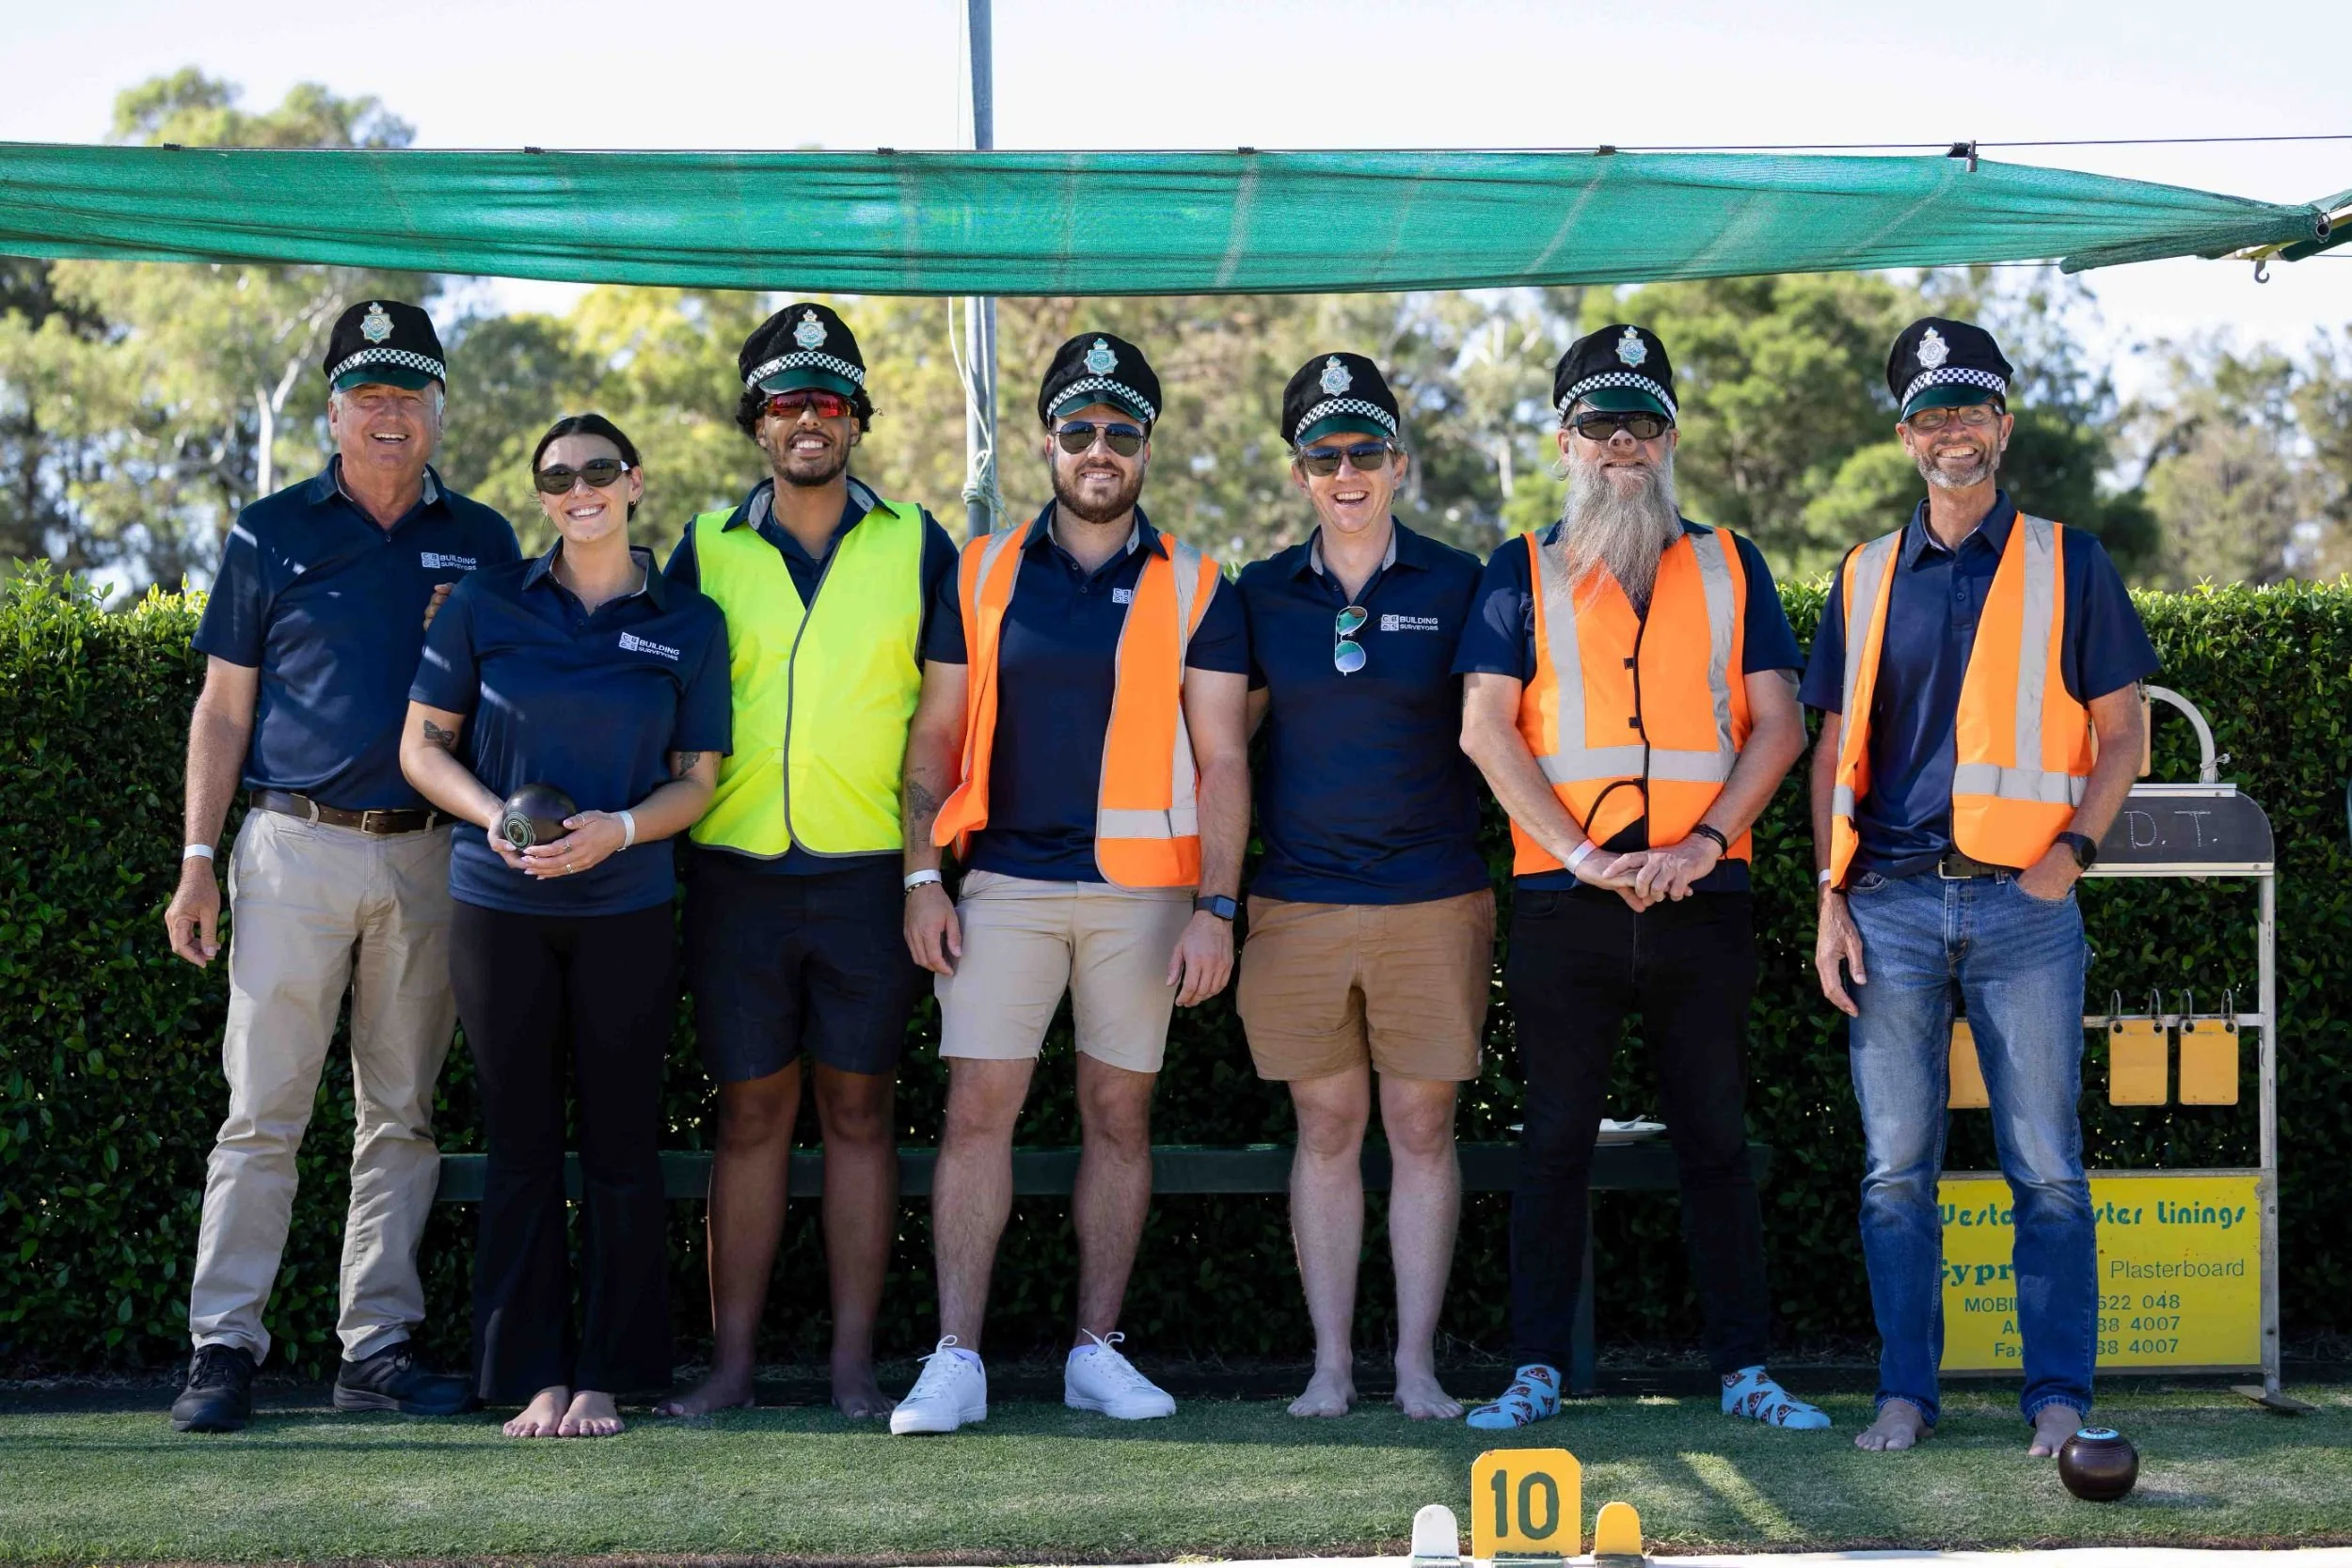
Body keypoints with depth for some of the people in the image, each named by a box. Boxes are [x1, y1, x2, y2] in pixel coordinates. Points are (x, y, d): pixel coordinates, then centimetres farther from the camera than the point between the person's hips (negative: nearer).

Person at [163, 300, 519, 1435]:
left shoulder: (482, 542, 11)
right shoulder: (271, 533, 6)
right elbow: (223, 707, 6)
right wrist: (199, 861, 0)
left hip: (429, 858, 2)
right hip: (295, 845, -2)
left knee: (402, 1114, 6)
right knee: (263, 1108, -4)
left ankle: (377, 1344, 12)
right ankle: (224, 1347, -1)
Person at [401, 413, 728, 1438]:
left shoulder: (689, 623, 4)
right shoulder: (485, 605, 4)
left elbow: (696, 779, 6)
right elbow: (423, 745, 7)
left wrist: (616, 830, -13)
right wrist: (492, 814, -12)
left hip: (627, 910, 0)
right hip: (499, 906, 0)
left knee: (620, 1144, 1)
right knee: (521, 1143, 3)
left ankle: (606, 1376, 11)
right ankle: (534, 1377, 11)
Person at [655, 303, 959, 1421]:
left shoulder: (915, 544, 7)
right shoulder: (707, 546, 9)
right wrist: (664, 828, 4)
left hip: (868, 871, -1)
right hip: (735, 872, 1)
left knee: (857, 1110, 3)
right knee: (750, 1111, 4)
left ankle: (854, 1361, 8)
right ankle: (731, 1360, 9)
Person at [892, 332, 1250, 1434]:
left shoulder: (1192, 588, 5)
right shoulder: (982, 572, 8)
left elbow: (1220, 758, 2)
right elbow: (934, 736, 9)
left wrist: (1216, 907, -7)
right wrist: (921, 878, -1)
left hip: (1140, 889, 0)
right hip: (1004, 883, 0)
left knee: (1120, 1118, 5)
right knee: (977, 1111, -5)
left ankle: (1097, 1351, 13)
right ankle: (955, 1361, -4)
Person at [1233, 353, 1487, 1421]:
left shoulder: (1456, 586, 3)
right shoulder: (1262, 595, 7)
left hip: (1433, 900, -1)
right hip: (1298, 904, 1)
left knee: (1422, 1126, 3)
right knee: (1326, 1128, 6)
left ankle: (1417, 1363, 10)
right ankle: (1331, 1363, 12)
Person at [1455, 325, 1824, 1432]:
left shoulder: (1728, 567, 12)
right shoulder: (1522, 573, 9)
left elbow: (1778, 724, 6)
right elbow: (1487, 729, 0)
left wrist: (1701, 843, -8)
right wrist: (1581, 853, -11)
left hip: (1700, 899, 1)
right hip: (1561, 899, -1)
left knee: (1716, 1141, 4)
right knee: (1555, 1141, 2)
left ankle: (1745, 1371, 9)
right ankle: (1536, 1372, 7)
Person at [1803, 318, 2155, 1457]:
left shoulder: (2067, 565, 7)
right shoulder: (1866, 579, 13)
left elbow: (2121, 730, 6)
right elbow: (1835, 747, 13)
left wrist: (2072, 851, -8)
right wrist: (1831, 902, 3)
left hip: (2022, 899, -2)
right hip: (1891, 901, 2)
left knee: (2046, 1168, -2)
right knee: (1896, 1169, 3)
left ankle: (2059, 1399, 4)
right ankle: (1905, 1393, 11)